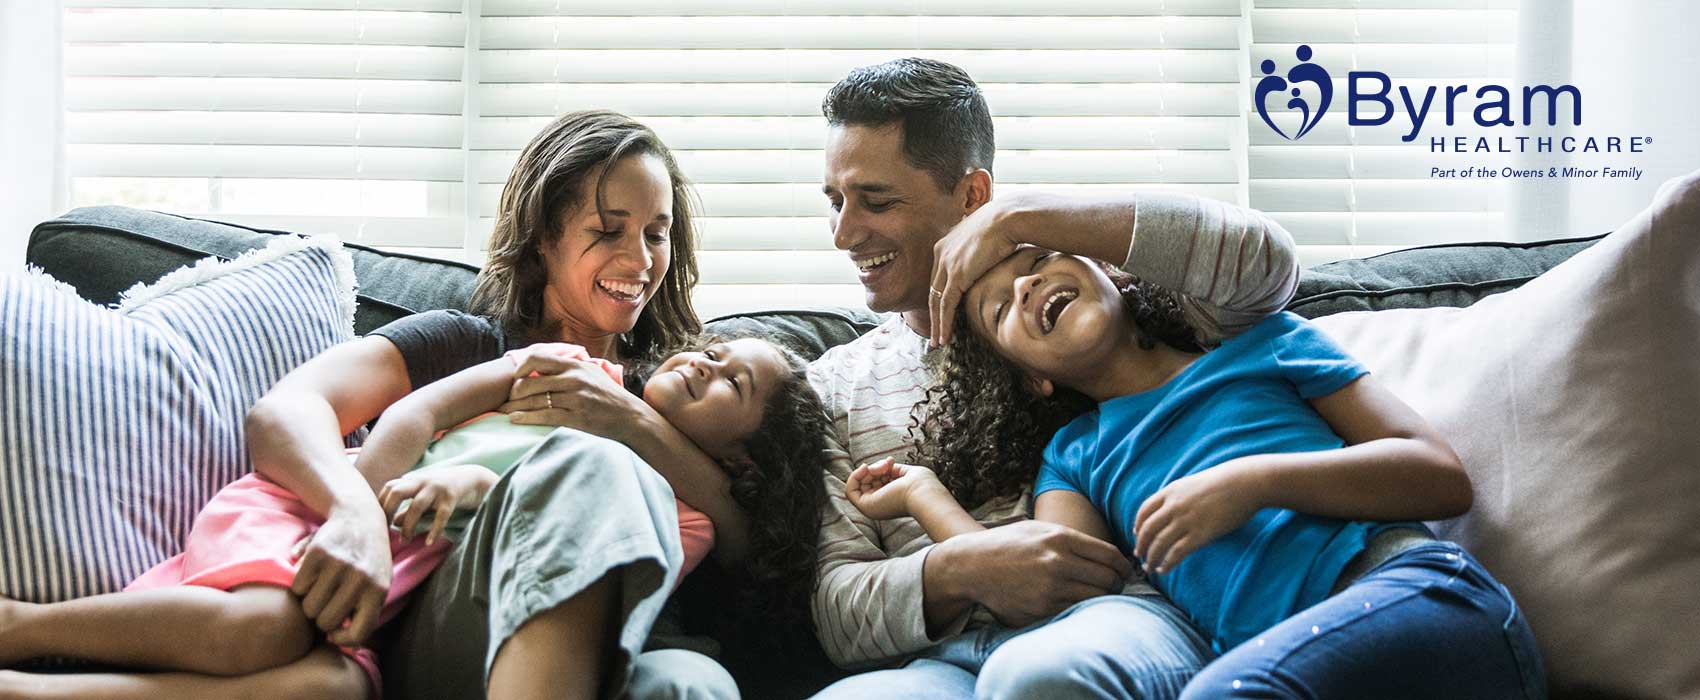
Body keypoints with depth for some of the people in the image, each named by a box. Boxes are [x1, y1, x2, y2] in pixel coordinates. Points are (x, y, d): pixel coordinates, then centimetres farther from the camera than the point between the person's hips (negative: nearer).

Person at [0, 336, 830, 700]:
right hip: (311, 496, 0)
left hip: (395, 597, 0)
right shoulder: (573, 365, 17)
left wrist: (481, 482, -18)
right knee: (256, 628, -35)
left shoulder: (683, 517, 13)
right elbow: (416, 413, 6)